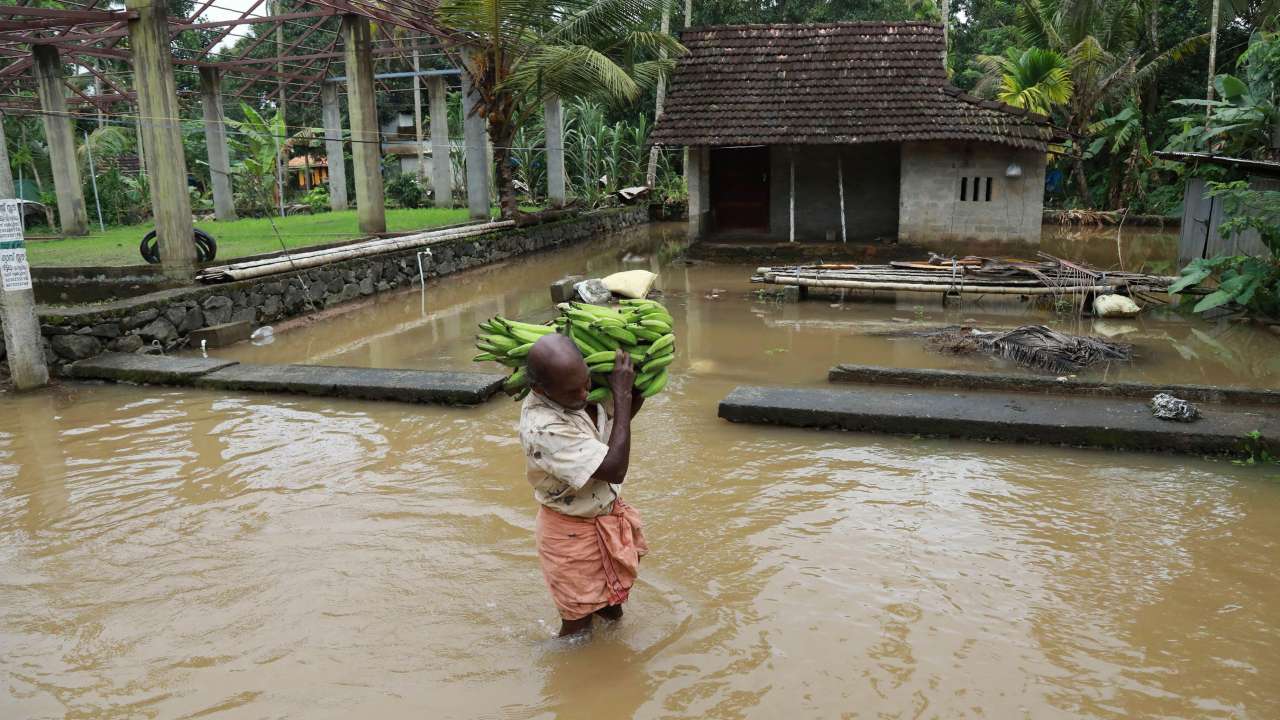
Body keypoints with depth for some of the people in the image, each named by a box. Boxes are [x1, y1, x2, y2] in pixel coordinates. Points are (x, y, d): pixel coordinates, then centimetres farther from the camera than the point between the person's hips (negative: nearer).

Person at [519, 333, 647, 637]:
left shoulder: (581, 394, -13)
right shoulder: (543, 429, -36)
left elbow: (622, 416, 9)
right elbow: (615, 470, -34)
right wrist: (622, 395, -31)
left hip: (605, 515, 7)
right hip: (573, 532, -7)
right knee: (578, 623, 13)